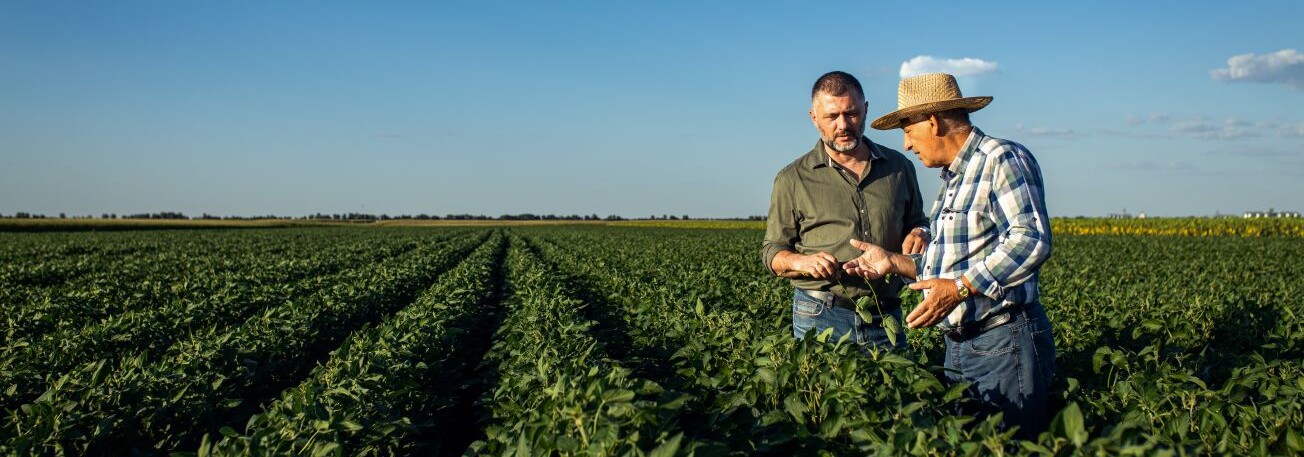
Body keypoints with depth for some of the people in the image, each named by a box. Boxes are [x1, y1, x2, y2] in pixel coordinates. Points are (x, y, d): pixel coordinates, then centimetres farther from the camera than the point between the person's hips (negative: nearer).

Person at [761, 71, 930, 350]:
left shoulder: (899, 167, 9)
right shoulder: (792, 179, 2)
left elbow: (916, 221, 23)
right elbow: (773, 251, 5)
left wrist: (920, 233, -1)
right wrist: (802, 261, -16)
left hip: (886, 318, 2)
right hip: (820, 317, -2)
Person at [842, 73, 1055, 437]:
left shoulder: (1004, 160, -10)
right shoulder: (952, 177, 20)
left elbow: (1031, 240, -24)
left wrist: (960, 287, -27)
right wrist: (894, 263, 12)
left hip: (1005, 342, -9)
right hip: (959, 346, 9)